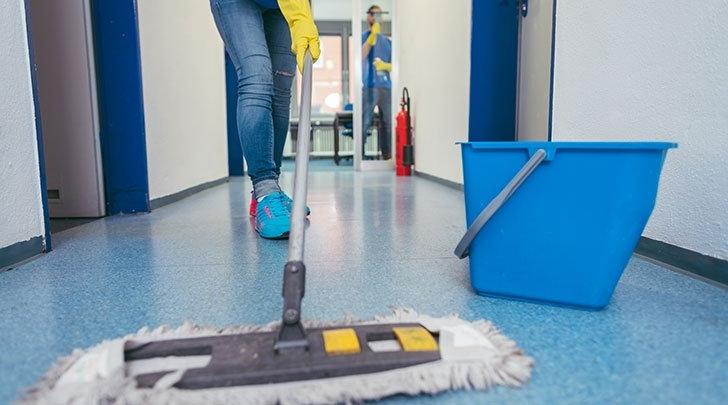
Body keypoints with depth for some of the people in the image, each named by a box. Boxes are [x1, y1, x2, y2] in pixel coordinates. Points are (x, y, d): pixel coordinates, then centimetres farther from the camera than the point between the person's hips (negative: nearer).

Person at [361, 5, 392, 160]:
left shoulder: (387, 41, 20)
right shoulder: (363, 37, 11)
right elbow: (361, 56, -7)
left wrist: (385, 66, -4)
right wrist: (373, 35, -11)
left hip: (386, 86, 4)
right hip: (368, 86, -4)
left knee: (388, 123, -1)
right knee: (364, 123, -11)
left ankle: (387, 156, 4)